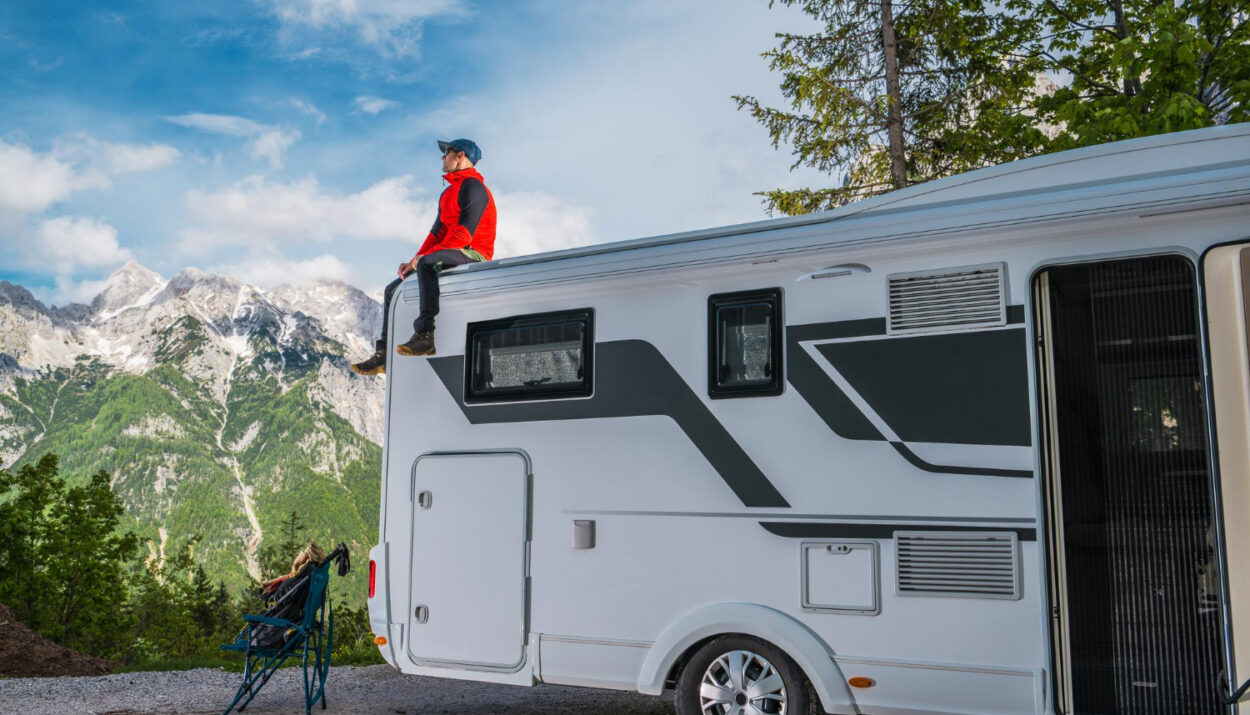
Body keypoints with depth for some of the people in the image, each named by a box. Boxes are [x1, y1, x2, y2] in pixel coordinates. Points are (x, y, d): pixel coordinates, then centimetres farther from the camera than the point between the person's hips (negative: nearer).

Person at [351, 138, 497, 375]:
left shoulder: (473, 187, -8)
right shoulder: (448, 194, 23)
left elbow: (465, 233, -19)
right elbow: (437, 232, 21)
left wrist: (423, 257, -20)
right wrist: (414, 261, 5)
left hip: (473, 256, -10)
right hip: (449, 258, 10)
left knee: (428, 263, -39)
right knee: (393, 290, 5)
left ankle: (425, 336, -43)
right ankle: (382, 355, 4)